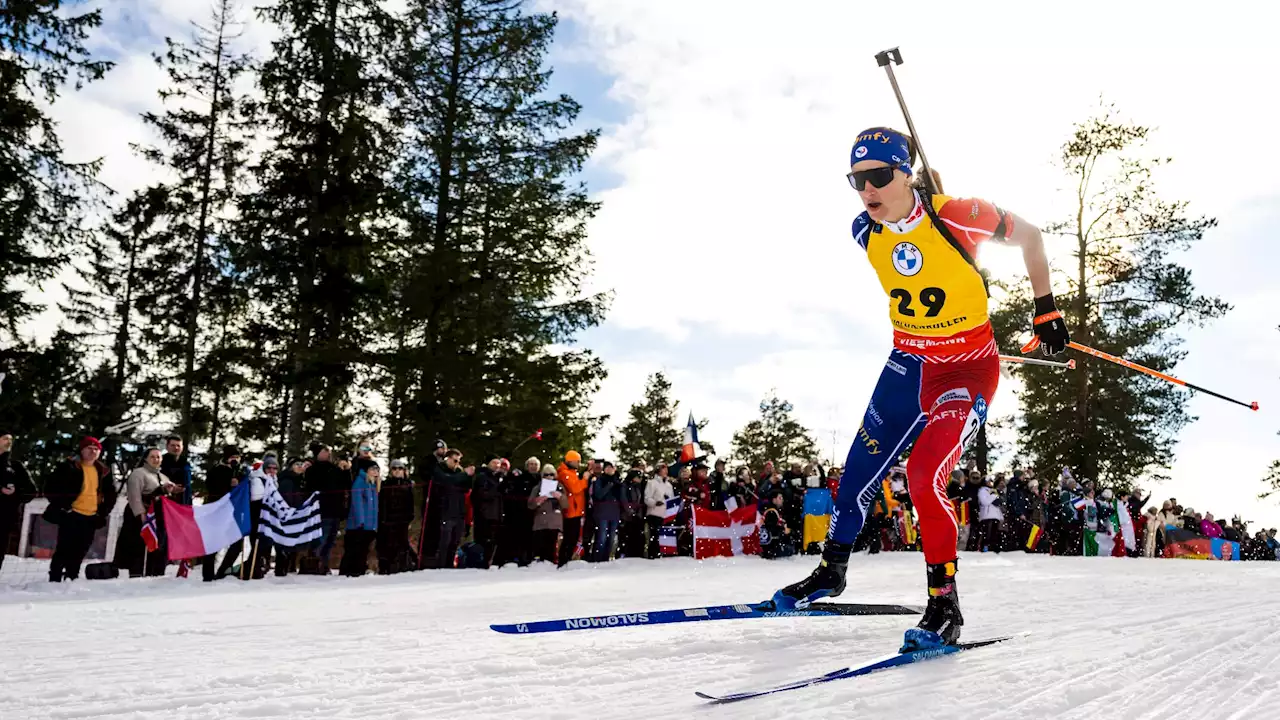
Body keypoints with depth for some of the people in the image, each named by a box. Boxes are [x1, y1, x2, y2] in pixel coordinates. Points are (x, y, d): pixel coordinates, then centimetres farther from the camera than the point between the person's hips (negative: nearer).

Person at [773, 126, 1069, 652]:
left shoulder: (956, 217, -23)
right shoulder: (865, 232, -7)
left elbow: (1029, 236, -6)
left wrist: (1046, 312, -3)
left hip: (969, 370, -5)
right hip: (908, 365, 6)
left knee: (923, 479, -20)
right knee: (859, 472, 8)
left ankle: (945, 607, -2)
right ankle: (831, 571, 31)